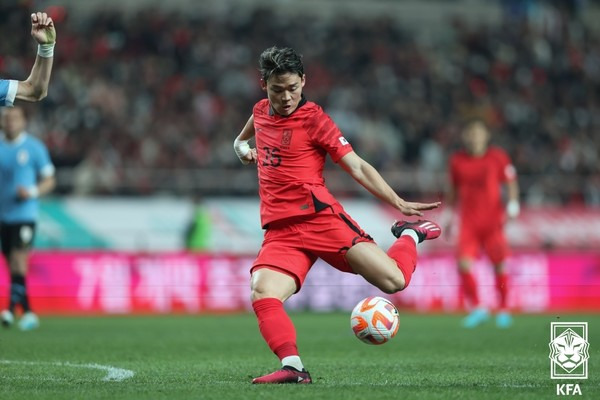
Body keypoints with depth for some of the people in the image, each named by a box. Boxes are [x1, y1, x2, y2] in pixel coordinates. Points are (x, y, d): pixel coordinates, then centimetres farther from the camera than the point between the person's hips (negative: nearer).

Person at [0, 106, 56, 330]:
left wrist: (33, 192, -15)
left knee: (18, 259, -17)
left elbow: (49, 181, 3)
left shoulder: (34, 148, 0)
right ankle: (27, 313, 13)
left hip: (24, 214, -4)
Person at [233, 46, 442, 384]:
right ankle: (293, 367, -34)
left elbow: (358, 168, -2)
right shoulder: (261, 112, 15)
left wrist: (399, 203, -12)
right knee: (262, 293, -27)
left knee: (394, 280, -15)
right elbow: (241, 140, 40)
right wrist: (243, 148, 15)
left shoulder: (313, 118, -1)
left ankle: (410, 236, 17)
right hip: (279, 231, 4)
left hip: (320, 218, -4)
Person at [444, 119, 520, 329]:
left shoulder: (498, 157, 0)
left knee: (499, 264, 1)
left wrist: (513, 203, -10)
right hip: (468, 222, 1)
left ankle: (503, 309, 18)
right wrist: (448, 213, 19)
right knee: (464, 264, -13)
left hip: (493, 219, -1)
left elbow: (510, 181, 6)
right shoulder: (457, 160, 6)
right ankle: (476, 308, 1)